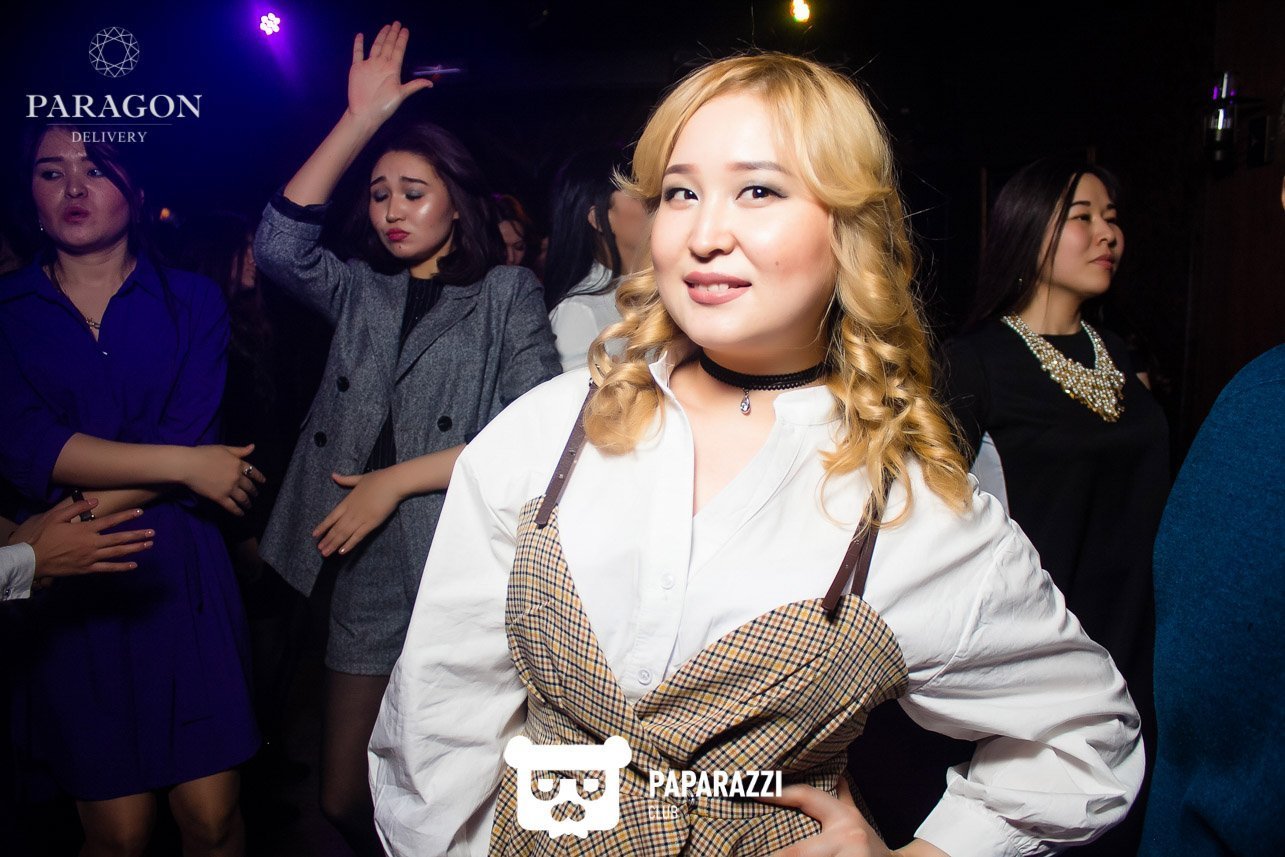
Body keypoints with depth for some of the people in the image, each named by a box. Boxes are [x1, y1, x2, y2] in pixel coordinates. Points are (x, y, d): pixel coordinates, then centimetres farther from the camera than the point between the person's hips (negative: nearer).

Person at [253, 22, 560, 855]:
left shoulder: (507, 292, 0)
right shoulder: (363, 290, 13)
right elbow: (280, 243, -6)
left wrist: (397, 480, -11)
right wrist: (360, 120, -8)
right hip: (370, 575, 4)